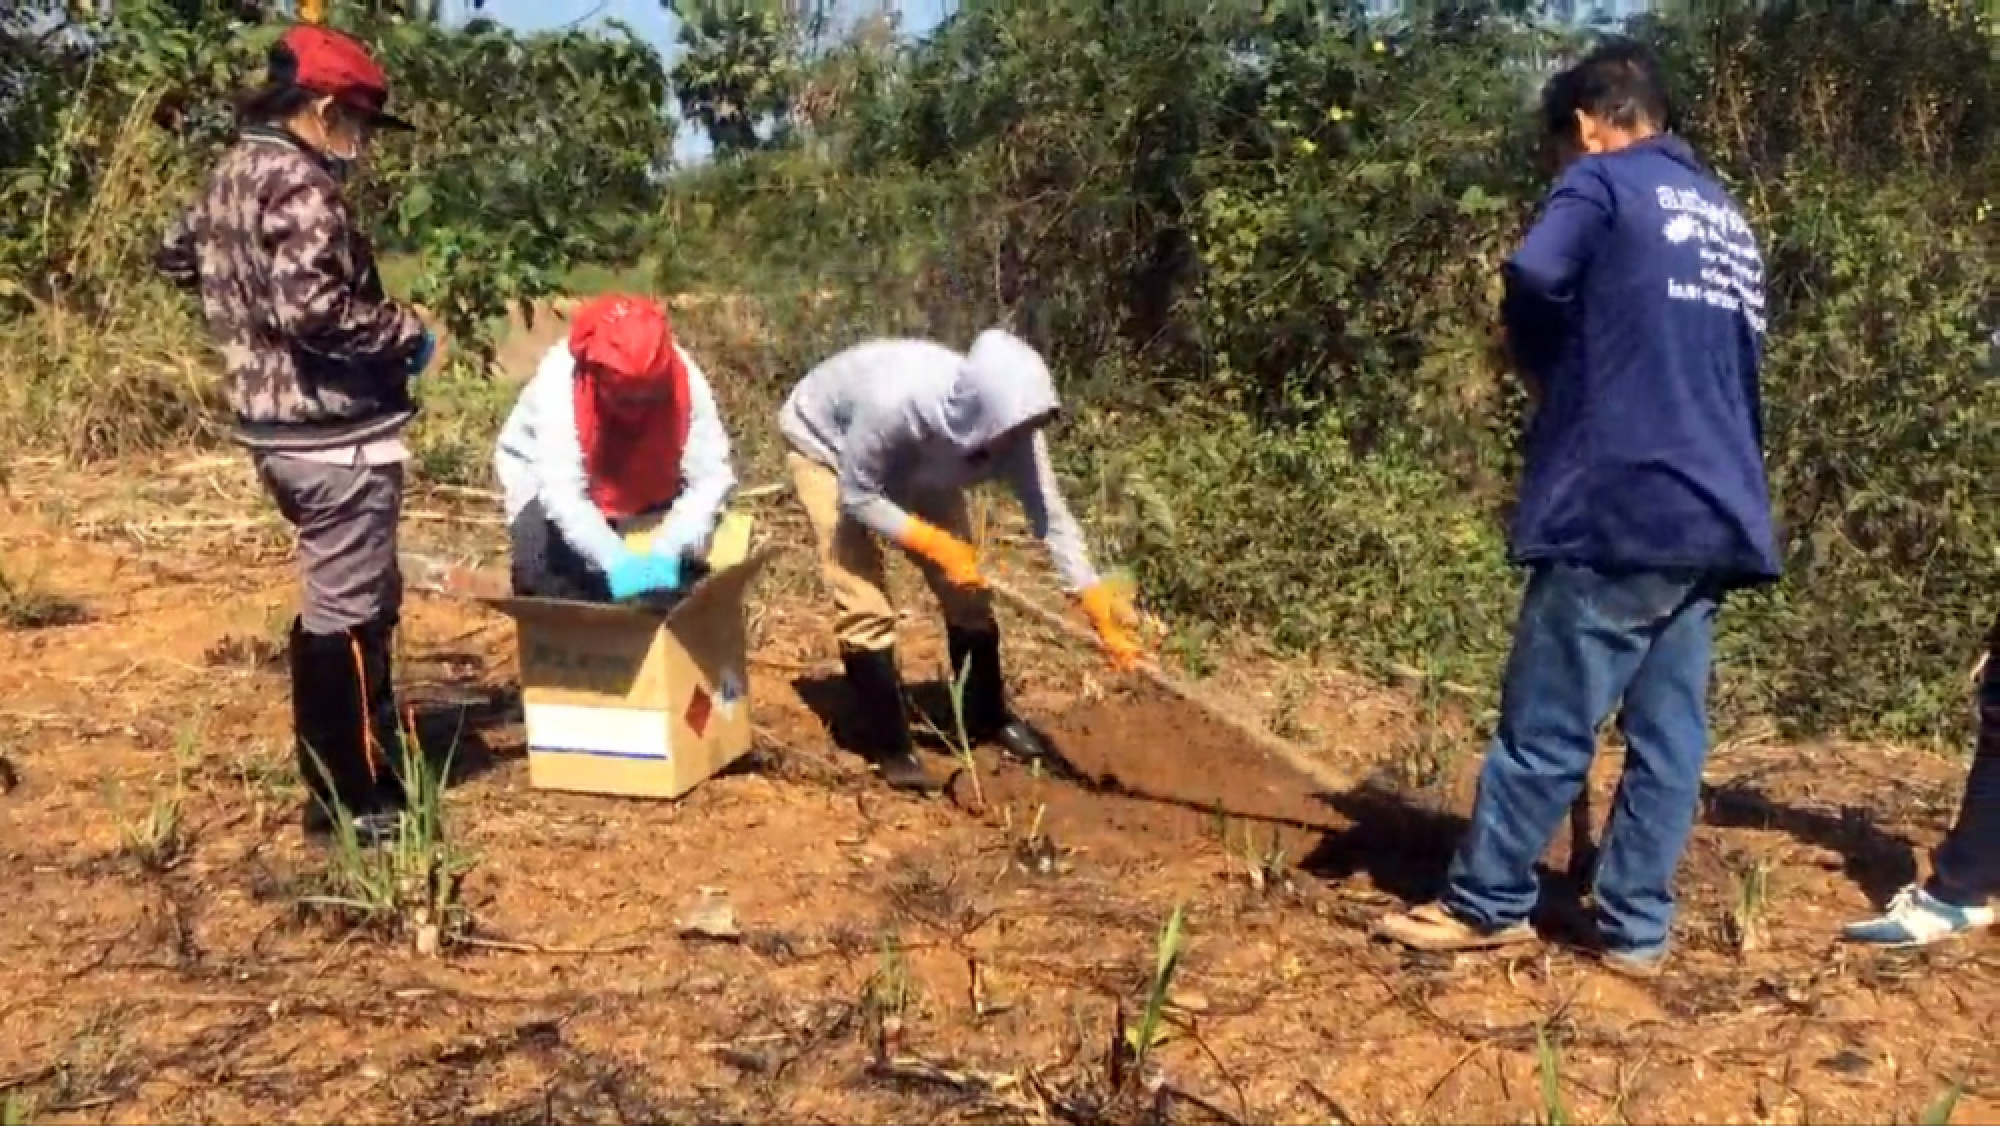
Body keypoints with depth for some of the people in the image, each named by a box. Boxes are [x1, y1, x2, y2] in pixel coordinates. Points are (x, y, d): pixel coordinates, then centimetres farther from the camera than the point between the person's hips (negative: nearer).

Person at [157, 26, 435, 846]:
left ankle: (366, 754, 33)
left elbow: (178, 257, 26)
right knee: (347, 612, -1)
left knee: (347, 597, 21)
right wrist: (405, 332, -16)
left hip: (280, 429, 10)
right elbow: (308, 305, -29)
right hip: (337, 435, -10)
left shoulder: (232, 174, 12)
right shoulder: (300, 185, -18)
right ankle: (348, 799, 9)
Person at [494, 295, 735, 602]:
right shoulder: (559, 381, -37)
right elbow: (561, 490, -41)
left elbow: (711, 476, -30)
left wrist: (666, 550, -43)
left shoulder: (685, 380, -32)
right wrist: (613, 559, -52)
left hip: (642, 487, 3)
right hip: (549, 478, -2)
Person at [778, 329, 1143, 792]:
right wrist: (933, 543, -36)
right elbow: (857, 497, -30)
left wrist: (1094, 599, -35)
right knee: (864, 605, -12)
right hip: (825, 445, -5)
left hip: (916, 460, 5)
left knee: (965, 592, 3)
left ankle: (988, 719, 23)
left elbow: (1051, 515, -25)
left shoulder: (1010, 421, -31)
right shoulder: (893, 403, -45)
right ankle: (890, 746, 3)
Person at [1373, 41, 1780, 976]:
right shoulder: (1730, 221, 22)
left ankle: (1486, 904, 11)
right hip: (1717, 513, 8)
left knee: (1545, 724, 1)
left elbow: (1534, 278, -19)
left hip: (1620, 502, -7)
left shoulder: (1604, 182, 0)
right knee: (1670, 732, 8)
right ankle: (1636, 928, 13)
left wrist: (1551, 375, 0)